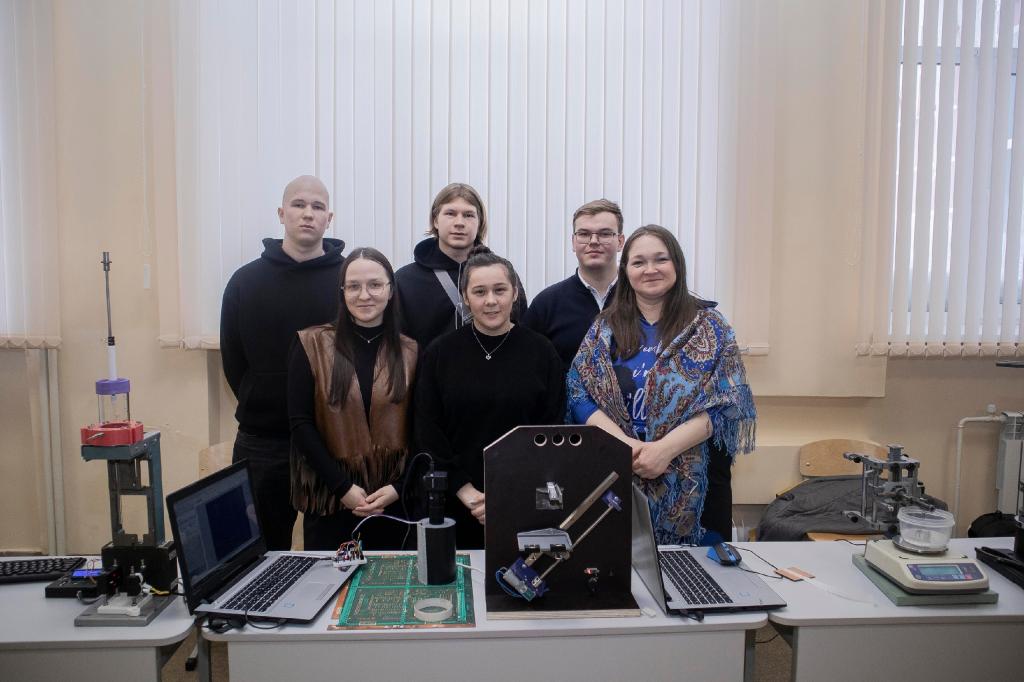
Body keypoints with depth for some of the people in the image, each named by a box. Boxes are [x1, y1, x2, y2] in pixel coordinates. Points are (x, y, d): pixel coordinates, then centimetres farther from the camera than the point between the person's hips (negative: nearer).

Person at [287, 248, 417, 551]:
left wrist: (398, 487, -8)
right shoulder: (312, 344, -2)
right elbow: (300, 424, -6)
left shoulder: (410, 352, 2)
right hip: (328, 497, -1)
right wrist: (343, 487, -10)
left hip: (394, 501, 1)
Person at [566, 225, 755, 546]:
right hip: (618, 478, 1)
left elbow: (727, 402, -7)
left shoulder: (710, 326, 0)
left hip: (693, 484, -1)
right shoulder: (605, 327, 6)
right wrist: (625, 444, -15)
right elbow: (579, 394, 0)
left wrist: (665, 448, -18)